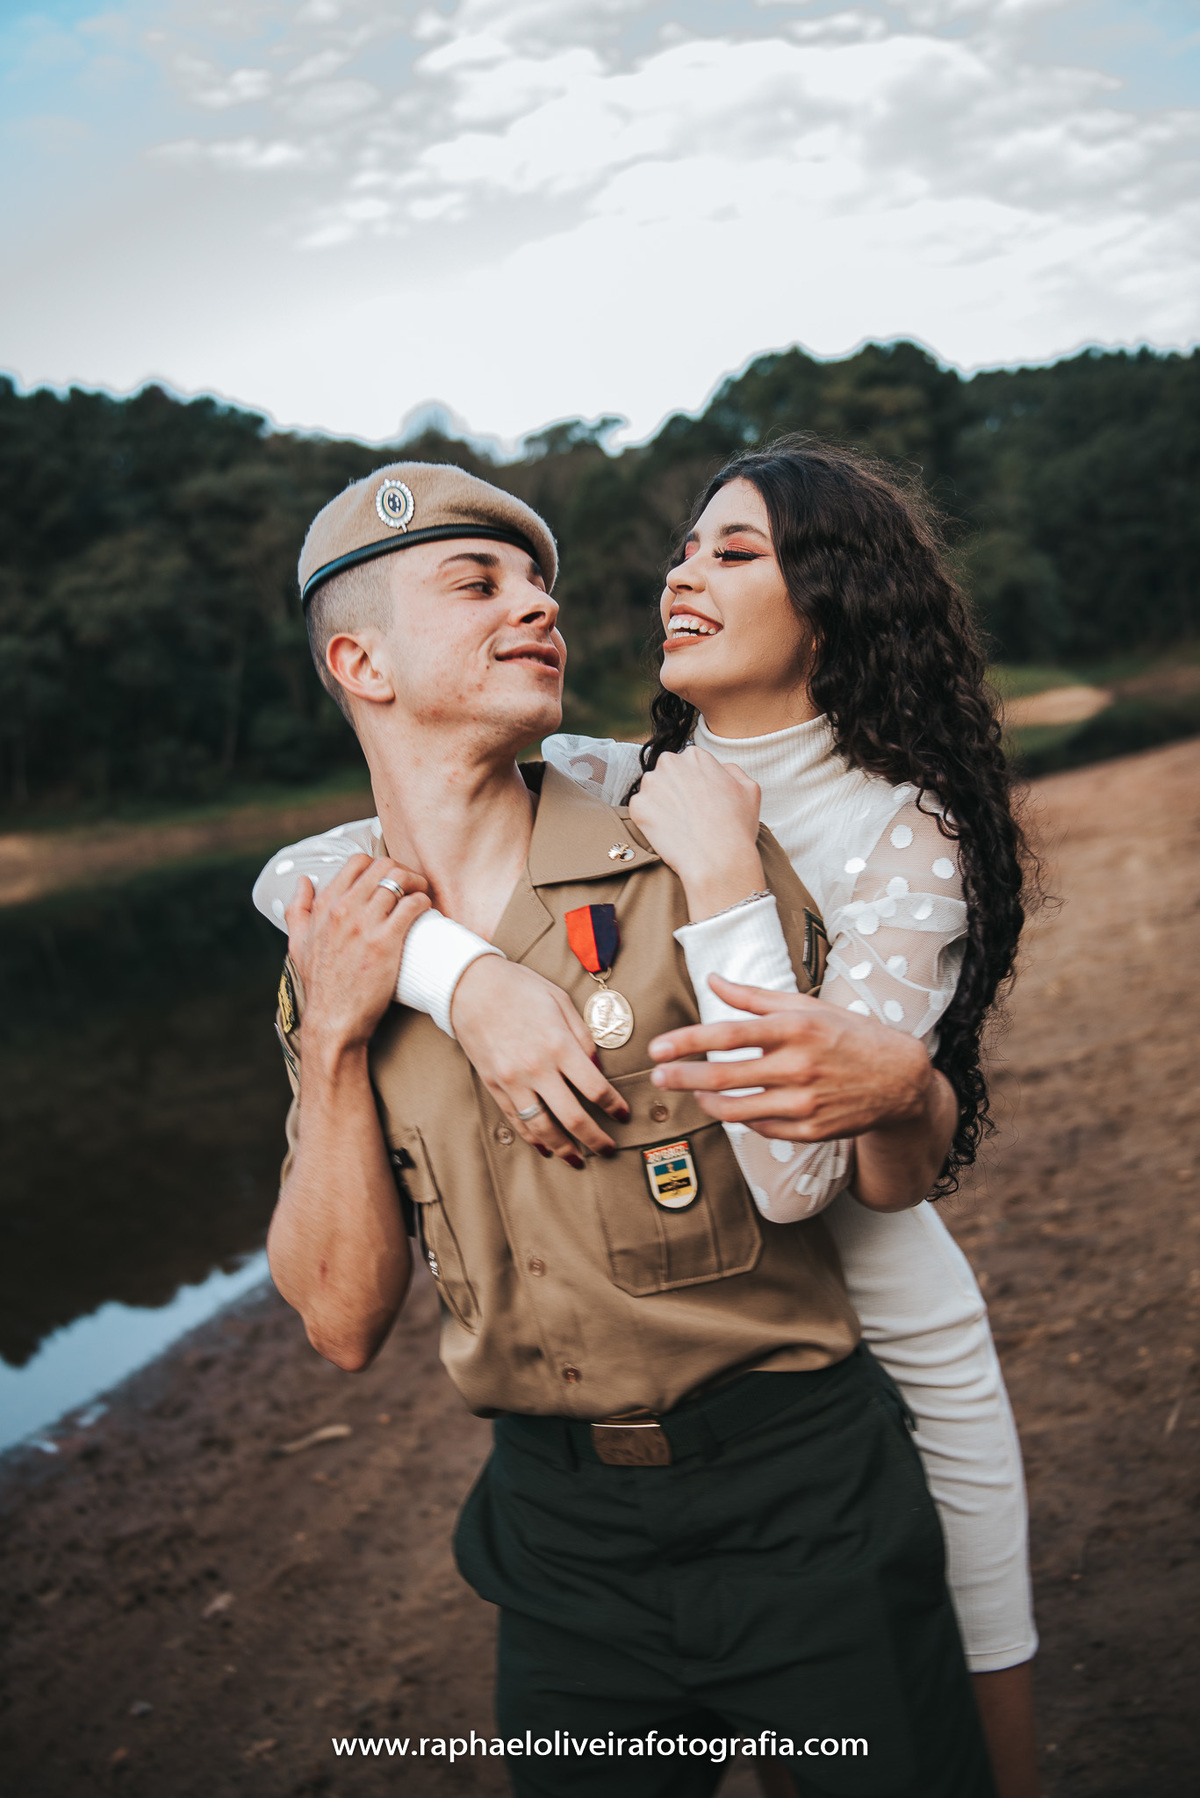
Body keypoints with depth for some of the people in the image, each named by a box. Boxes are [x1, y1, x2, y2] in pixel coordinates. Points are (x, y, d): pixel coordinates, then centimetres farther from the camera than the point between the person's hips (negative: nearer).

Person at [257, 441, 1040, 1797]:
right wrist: (469, 975, -33)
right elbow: (295, 873, -16)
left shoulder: (903, 832, -17)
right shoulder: (600, 792, -7)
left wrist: (715, 877, -29)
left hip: (881, 1342, -3)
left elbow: (788, 1174, -29)